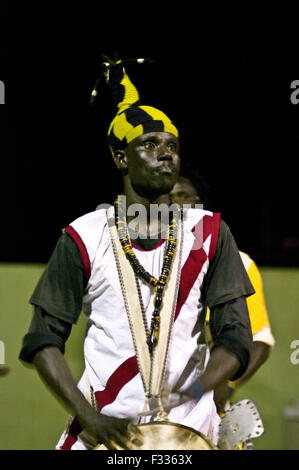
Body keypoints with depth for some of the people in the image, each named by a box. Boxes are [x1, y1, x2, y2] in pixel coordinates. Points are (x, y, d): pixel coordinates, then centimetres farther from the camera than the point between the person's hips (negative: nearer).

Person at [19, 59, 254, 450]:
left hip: (188, 428, 1)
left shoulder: (208, 233, 5)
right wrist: (90, 417, -12)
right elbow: (44, 341, 0)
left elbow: (235, 339, 2)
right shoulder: (85, 237, 2)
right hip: (104, 428, -1)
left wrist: (185, 396, -14)